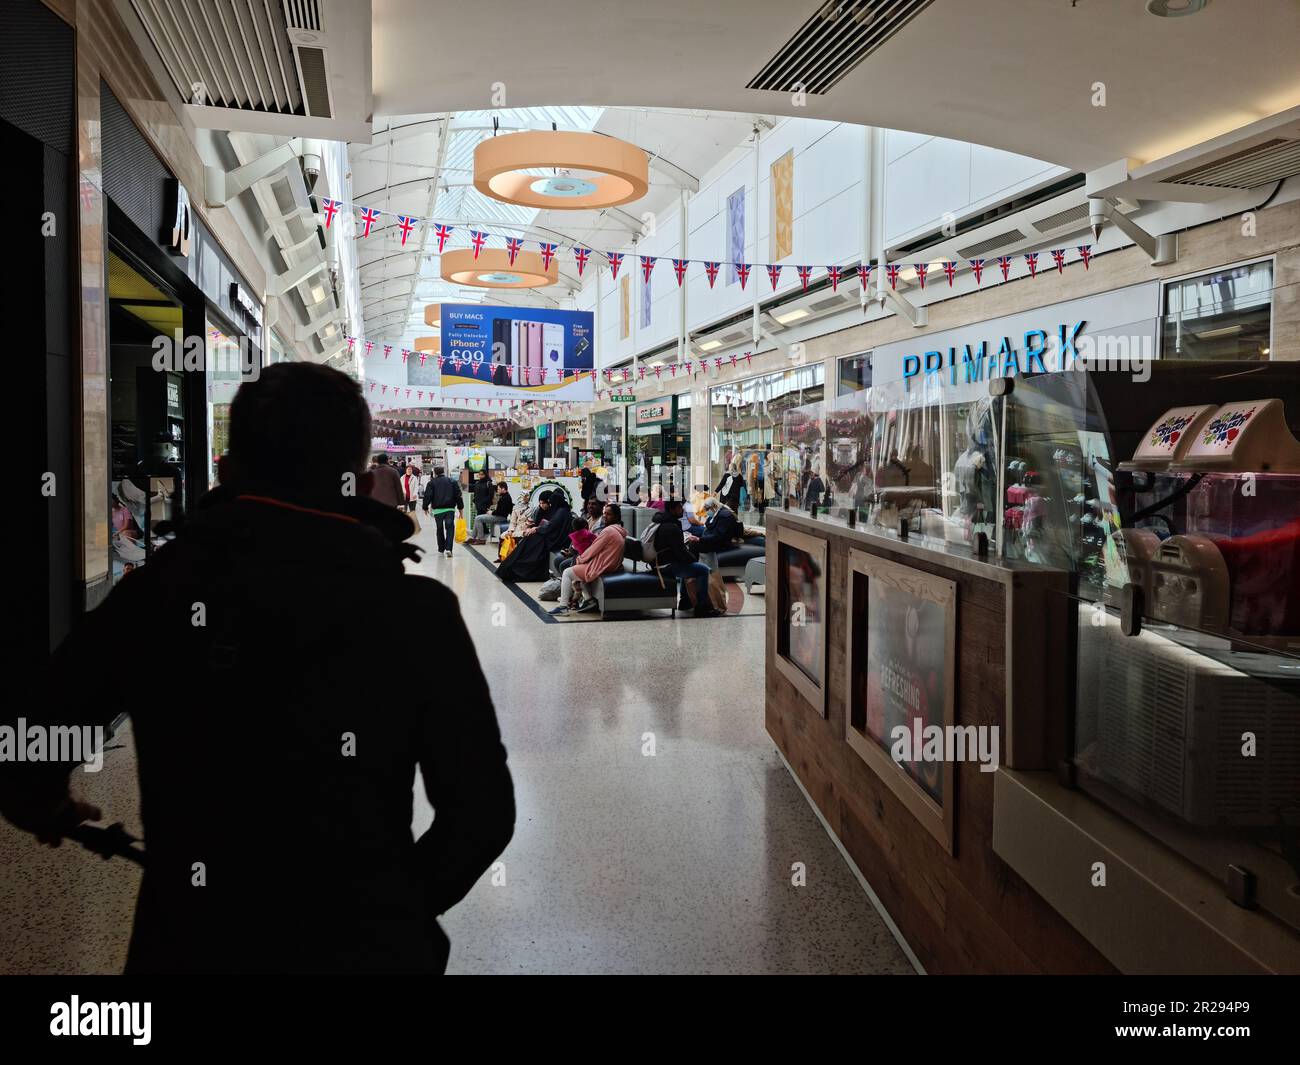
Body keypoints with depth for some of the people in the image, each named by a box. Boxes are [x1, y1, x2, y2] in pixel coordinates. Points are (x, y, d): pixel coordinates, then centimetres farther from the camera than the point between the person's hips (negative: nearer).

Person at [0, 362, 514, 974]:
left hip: (189, 945, 1)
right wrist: (396, 912, 8)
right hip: (365, 948, -1)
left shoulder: (155, 591, -8)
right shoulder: (416, 611, -13)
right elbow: (481, 810, -9)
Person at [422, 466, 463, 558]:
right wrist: (460, 508, 11)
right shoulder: (452, 481, 10)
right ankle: (448, 548, -17)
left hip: (438, 509, 0)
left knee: (440, 529, 13)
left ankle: (441, 549, 20)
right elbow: (458, 496, 7)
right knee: (450, 528, -2)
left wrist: (426, 507, 7)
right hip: (450, 509, 0)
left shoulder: (431, 483, 3)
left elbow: (427, 496, -3)